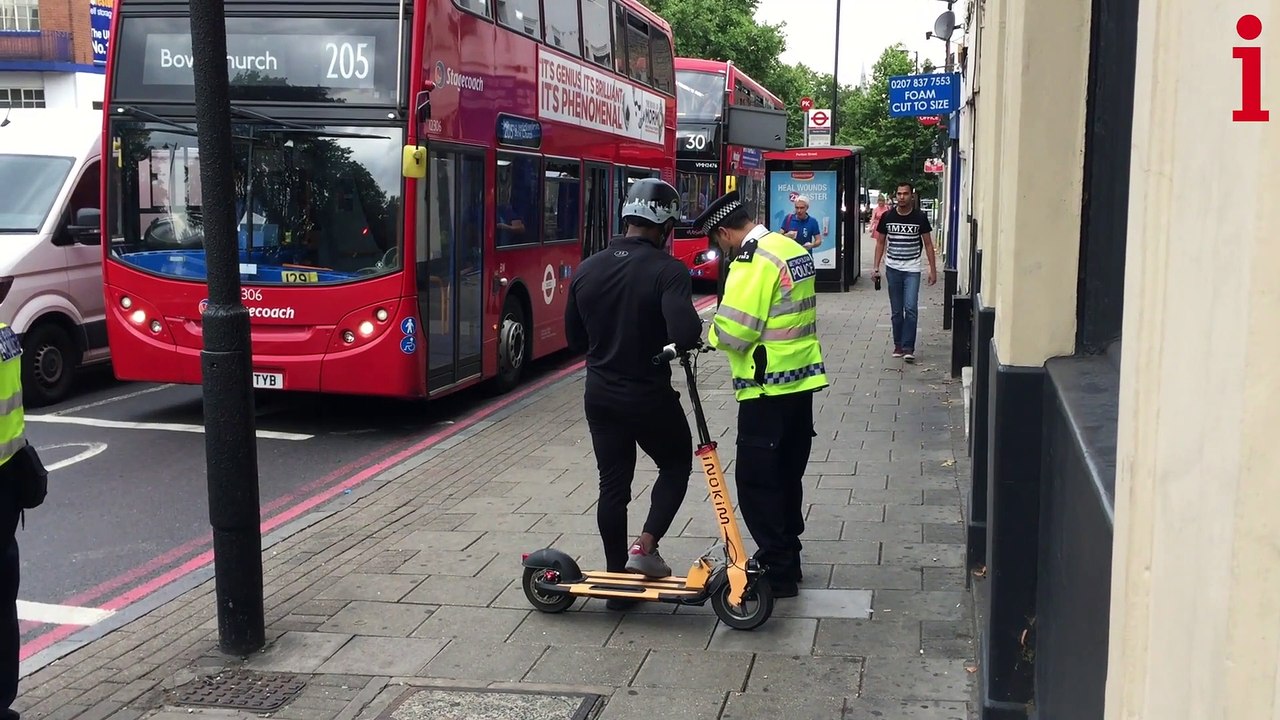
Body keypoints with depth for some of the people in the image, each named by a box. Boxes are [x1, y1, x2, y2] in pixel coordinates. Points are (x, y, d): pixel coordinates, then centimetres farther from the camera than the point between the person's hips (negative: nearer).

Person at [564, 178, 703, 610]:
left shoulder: (587, 270, 0)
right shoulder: (667, 270, -18)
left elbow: (575, 338, 7)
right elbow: (685, 334, -31)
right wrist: (693, 341, -9)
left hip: (600, 395, 5)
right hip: (650, 396, -5)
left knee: (612, 484, 14)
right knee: (676, 465, 19)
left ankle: (618, 579, 21)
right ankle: (645, 546, 4)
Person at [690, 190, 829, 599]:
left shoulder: (752, 262, -18)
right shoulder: (793, 249, 10)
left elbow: (733, 333, -23)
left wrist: (709, 332, -2)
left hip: (768, 388, -9)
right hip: (802, 378, 9)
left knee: (757, 480, -1)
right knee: (788, 475, 18)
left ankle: (777, 572, 3)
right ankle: (786, 556, 29)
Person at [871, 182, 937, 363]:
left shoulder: (920, 217, -4)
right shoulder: (887, 216, 0)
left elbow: (928, 244, 2)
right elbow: (880, 242, 8)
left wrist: (933, 269, -2)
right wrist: (875, 267, 2)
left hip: (912, 270, -2)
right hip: (892, 269, 2)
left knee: (910, 308, -12)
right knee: (896, 311, 9)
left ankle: (908, 348, -10)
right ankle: (898, 345, 20)